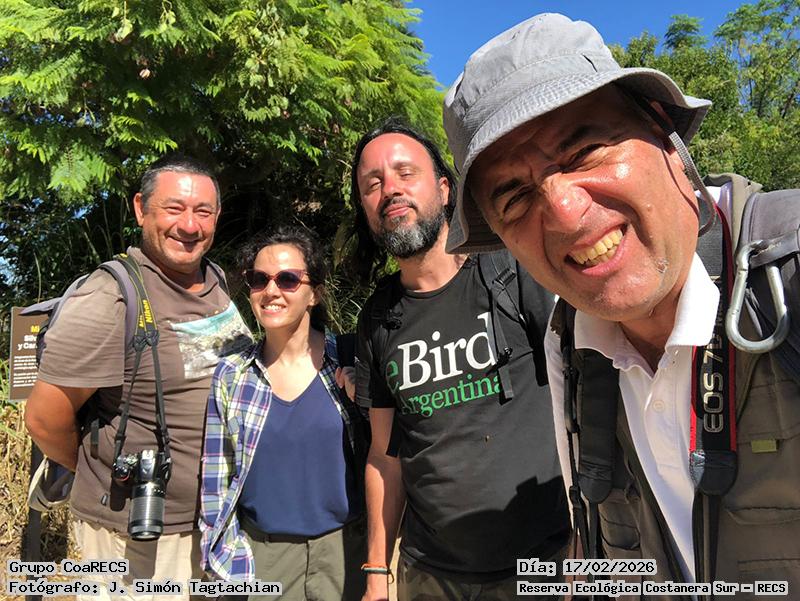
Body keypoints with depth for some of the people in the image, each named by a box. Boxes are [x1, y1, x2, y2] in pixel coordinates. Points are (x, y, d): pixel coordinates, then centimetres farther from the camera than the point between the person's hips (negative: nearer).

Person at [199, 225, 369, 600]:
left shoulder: (349, 364, -8)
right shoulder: (229, 376, -4)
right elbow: (215, 482, 3)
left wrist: (359, 399, -17)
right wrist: (231, 568, 1)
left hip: (344, 548, -1)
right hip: (261, 555, 1)